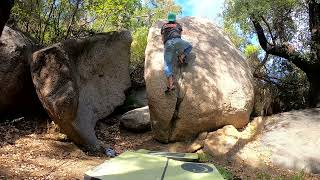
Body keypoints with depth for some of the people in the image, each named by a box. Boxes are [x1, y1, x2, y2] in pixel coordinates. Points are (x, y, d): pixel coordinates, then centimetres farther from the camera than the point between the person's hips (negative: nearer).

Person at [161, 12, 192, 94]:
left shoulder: (164, 26, 32)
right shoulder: (178, 25, 31)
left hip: (167, 44, 1)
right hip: (177, 41, -1)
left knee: (168, 65, -4)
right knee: (189, 46, 28)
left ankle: (170, 85, -22)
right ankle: (181, 56, 0)